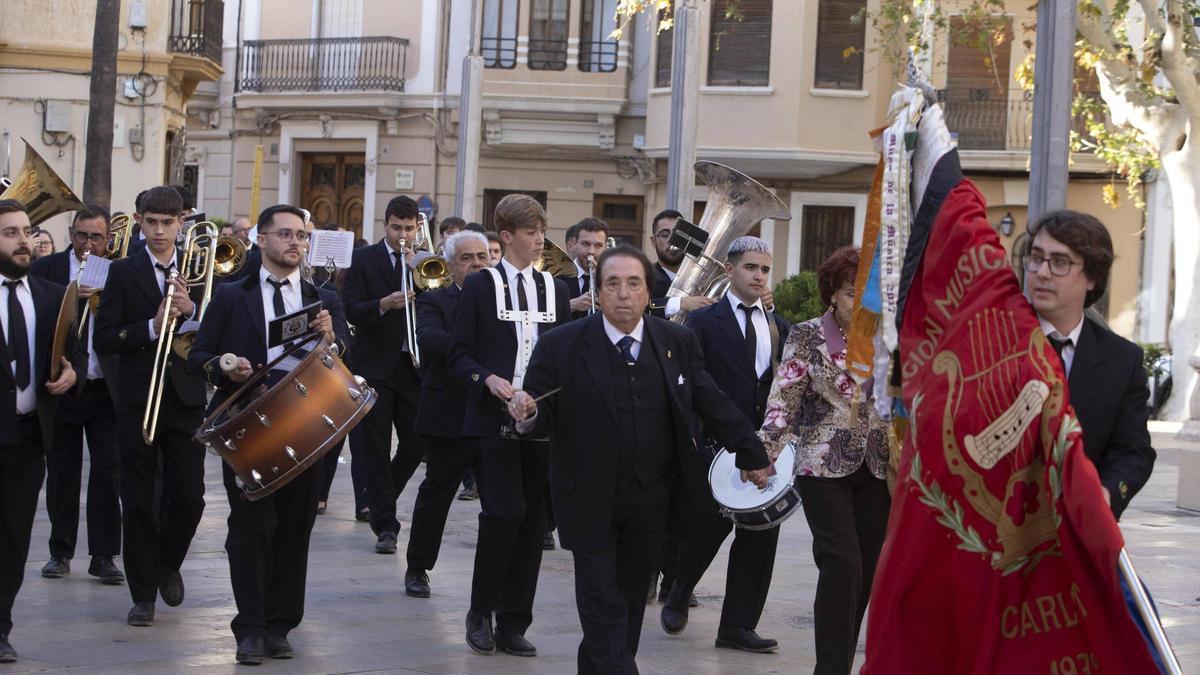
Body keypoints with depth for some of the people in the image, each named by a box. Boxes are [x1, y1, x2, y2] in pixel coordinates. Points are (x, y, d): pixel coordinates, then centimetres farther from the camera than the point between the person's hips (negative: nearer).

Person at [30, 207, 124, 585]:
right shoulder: (46, 269, 3)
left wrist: (102, 305, -19)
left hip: (105, 390, 0)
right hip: (61, 387, 0)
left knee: (108, 472, -2)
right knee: (61, 474, 8)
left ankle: (104, 555, 3)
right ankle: (61, 552, 19)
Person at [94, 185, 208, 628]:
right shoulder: (124, 272, 2)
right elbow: (103, 340, -5)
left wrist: (190, 310, -14)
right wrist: (151, 328, -17)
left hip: (186, 398, 1)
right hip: (137, 400, -1)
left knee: (189, 496, 0)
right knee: (138, 501, 0)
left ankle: (168, 563, 28)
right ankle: (144, 593, 9)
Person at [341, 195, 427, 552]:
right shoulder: (364, 259, 1)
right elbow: (351, 310, -9)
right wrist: (383, 304, -24)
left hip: (413, 365, 3)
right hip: (375, 365, -3)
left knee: (417, 444, 3)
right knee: (376, 449, -2)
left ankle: (380, 499, 28)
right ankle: (385, 525, 3)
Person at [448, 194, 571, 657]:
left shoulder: (555, 288, 13)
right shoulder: (481, 286, 1)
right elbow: (460, 355, 0)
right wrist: (488, 379, -18)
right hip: (495, 416, -4)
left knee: (531, 520, 4)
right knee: (505, 512, -14)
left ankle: (513, 625, 11)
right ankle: (480, 613, 3)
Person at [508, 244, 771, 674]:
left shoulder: (678, 343, 2)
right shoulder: (560, 347, -7)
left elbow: (713, 405, 8)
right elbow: (544, 415, -2)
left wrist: (752, 454, 10)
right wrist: (528, 413, -25)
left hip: (650, 504, 3)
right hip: (590, 505, -3)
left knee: (630, 603, 12)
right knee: (603, 608, -4)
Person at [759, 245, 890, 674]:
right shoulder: (806, 336, -2)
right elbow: (784, 400, -4)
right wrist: (765, 453, -14)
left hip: (877, 467, 4)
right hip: (824, 466, -4)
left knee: (870, 567, 3)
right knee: (842, 564, -13)